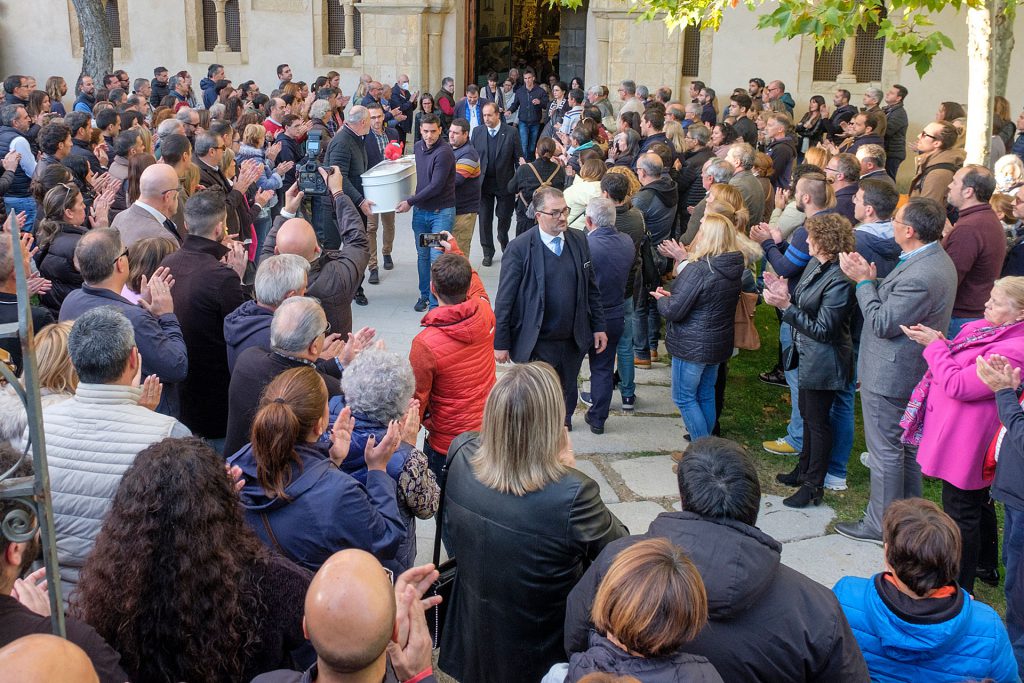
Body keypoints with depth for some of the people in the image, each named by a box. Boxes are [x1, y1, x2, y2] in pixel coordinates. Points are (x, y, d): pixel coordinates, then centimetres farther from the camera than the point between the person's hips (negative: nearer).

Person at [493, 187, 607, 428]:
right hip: (536, 345, -5)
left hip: (573, 342, 5)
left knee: (567, 397, 20)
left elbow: (591, 288, 10)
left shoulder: (579, 241, 1)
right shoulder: (520, 248, -13)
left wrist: (599, 327, 8)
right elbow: (504, 299, -11)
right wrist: (500, 343, -10)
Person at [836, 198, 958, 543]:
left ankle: (881, 525, 16)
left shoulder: (920, 276, -30)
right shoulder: (937, 259, 4)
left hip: (889, 376, -11)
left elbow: (883, 323, -25)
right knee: (908, 447, 21)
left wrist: (864, 281, -16)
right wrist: (871, 279, -7)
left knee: (885, 451, 3)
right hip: (914, 372, 11)